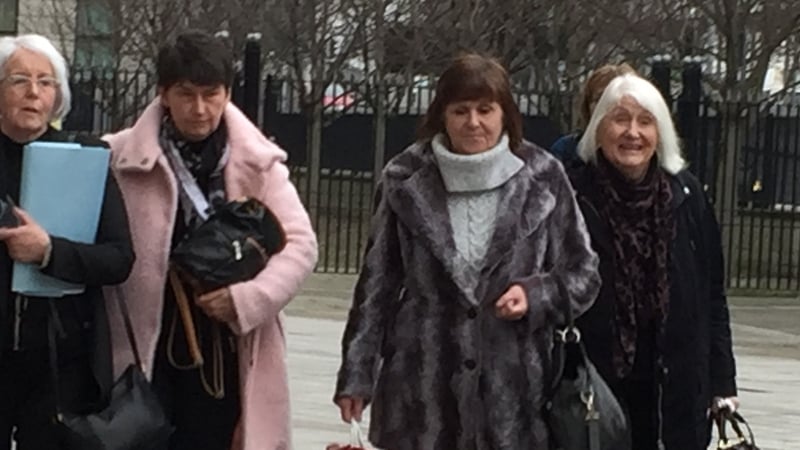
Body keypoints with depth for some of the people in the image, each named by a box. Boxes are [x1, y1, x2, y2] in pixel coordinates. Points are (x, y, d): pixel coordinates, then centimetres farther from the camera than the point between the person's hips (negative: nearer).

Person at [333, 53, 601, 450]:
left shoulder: (541, 180, 0)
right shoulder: (407, 182, 3)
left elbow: (582, 274, 8)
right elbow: (377, 280, 8)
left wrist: (535, 295, -12)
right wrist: (356, 372, 7)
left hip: (512, 388, -1)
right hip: (420, 385, 1)